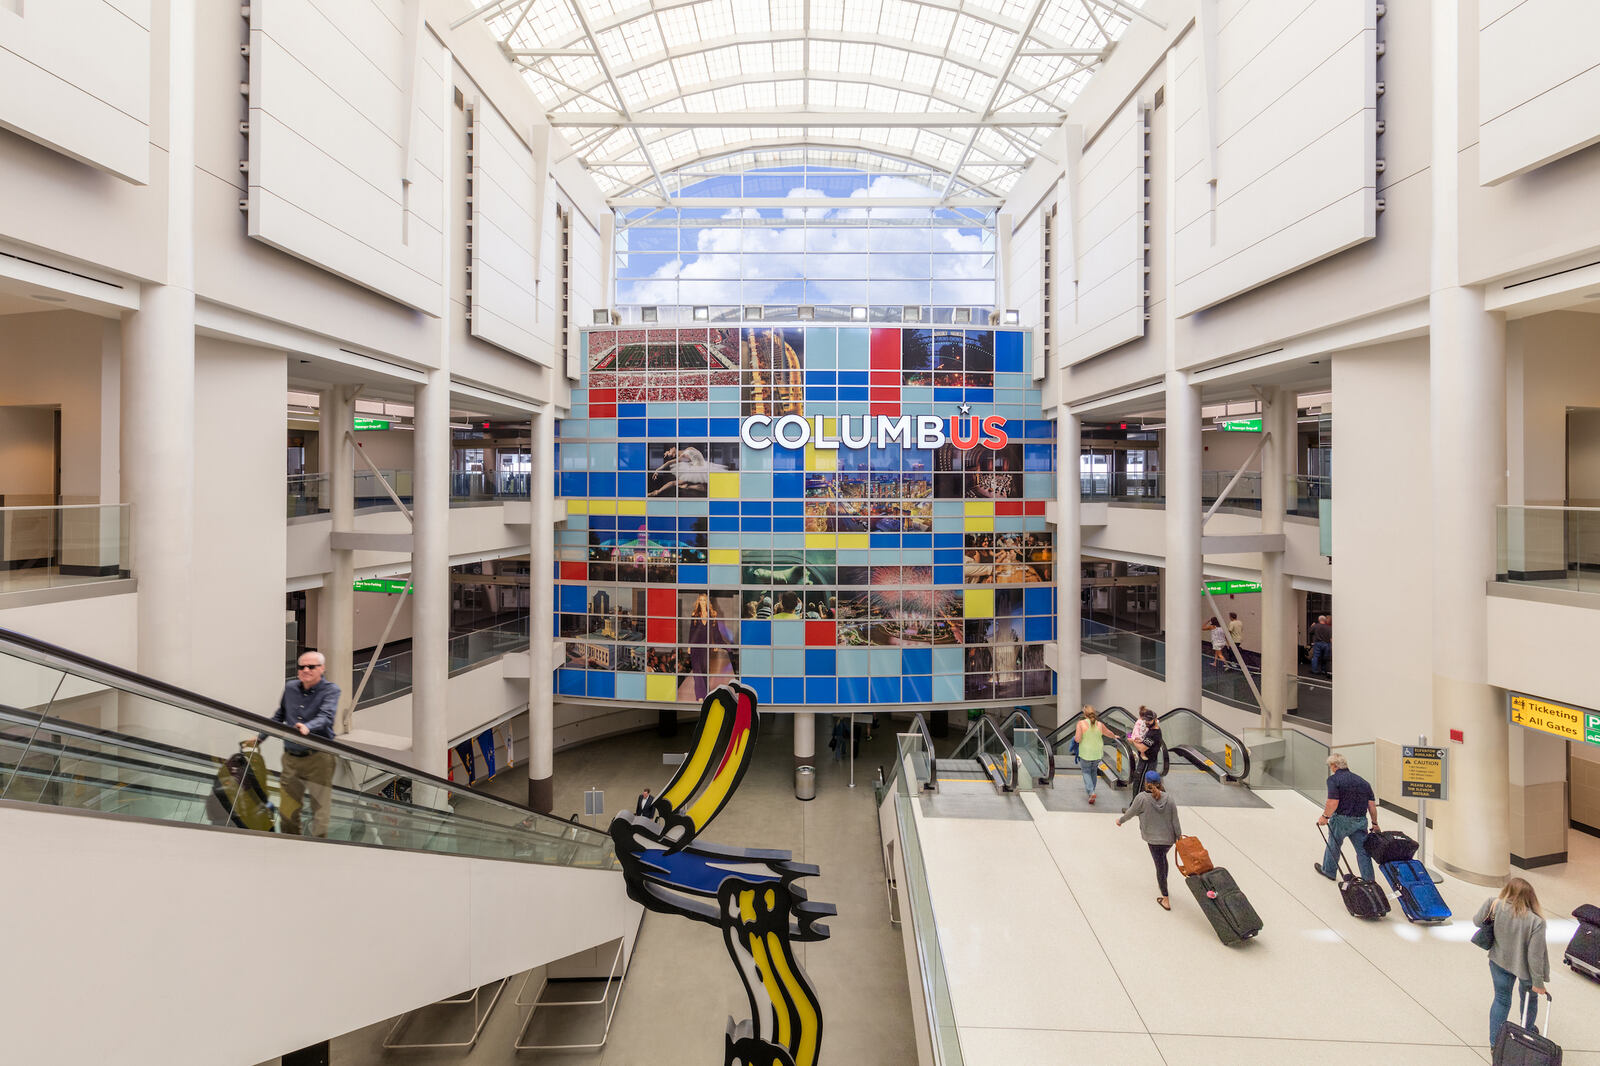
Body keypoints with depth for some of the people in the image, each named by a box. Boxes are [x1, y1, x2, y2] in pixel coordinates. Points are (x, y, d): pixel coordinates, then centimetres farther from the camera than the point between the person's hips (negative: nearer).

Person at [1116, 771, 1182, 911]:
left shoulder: (1142, 798, -19)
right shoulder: (1169, 799, -9)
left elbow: (1130, 813, -6)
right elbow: (1175, 821, -4)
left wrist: (1120, 820, 12)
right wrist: (1179, 837, 9)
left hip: (1155, 839, -4)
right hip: (1169, 839, 4)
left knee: (1160, 866, 10)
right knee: (1163, 858, 30)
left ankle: (1166, 899, 19)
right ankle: (1162, 884, 47)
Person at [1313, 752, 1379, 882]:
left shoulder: (1333, 779, -11)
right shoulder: (1362, 781, 9)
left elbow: (1333, 802, -20)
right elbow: (1372, 805, 7)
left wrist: (1325, 816, -8)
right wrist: (1374, 823, 17)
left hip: (1341, 819, -5)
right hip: (1361, 820, 5)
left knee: (1333, 845, 15)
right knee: (1363, 850, 11)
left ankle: (1328, 870, 31)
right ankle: (1369, 880, 14)